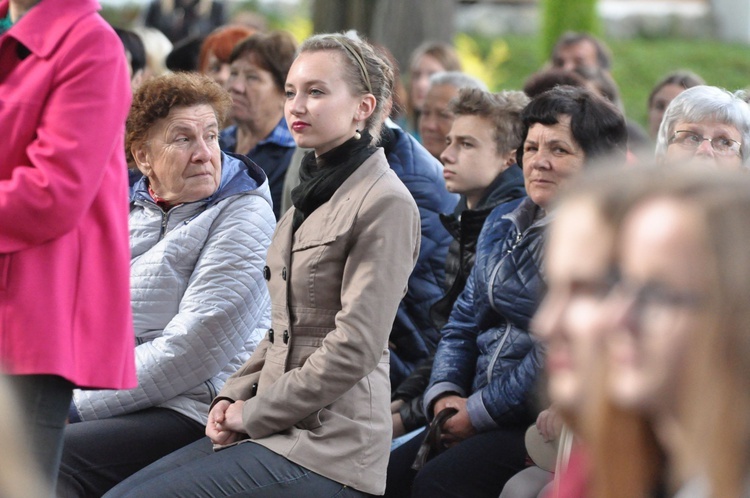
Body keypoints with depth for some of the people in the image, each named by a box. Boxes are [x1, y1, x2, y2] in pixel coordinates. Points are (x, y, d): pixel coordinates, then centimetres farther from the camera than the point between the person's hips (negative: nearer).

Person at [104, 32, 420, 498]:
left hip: (328, 445, -9)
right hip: (278, 427, 9)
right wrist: (234, 396, 5)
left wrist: (255, 412, -11)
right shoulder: (314, 191, 18)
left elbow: (355, 347, -17)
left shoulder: (386, 204, -12)